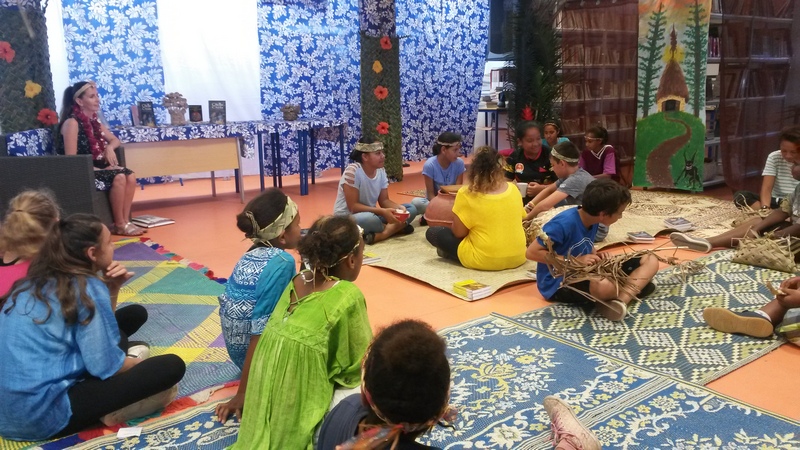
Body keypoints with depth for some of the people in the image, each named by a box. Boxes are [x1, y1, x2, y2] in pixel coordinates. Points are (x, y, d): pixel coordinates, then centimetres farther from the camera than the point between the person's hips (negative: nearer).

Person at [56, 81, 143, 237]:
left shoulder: (93, 120, 10)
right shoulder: (72, 123, -14)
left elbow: (115, 140, 21)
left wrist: (109, 148, -3)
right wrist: (101, 170, -20)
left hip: (95, 168, 8)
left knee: (130, 176, -13)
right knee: (118, 177, -26)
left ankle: (125, 222, -11)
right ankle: (119, 225, -15)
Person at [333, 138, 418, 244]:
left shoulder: (381, 171, -1)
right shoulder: (352, 171, -22)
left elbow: (384, 200, 4)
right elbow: (353, 206, -22)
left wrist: (400, 208, -18)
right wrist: (382, 212, -29)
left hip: (370, 214, 8)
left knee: (411, 209, -5)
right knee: (370, 219, -41)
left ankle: (379, 235, -24)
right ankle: (395, 228, -12)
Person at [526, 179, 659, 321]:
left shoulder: (592, 220, 1)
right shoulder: (564, 223, -24)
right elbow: (531, 252, -21)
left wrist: (596, 256, -4)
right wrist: (575, 261, -23)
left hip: (585, 273, 9)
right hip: (559, 284, -9)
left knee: (650, 261, -1)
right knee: (604, 286, -43)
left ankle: (622, 298, -23)